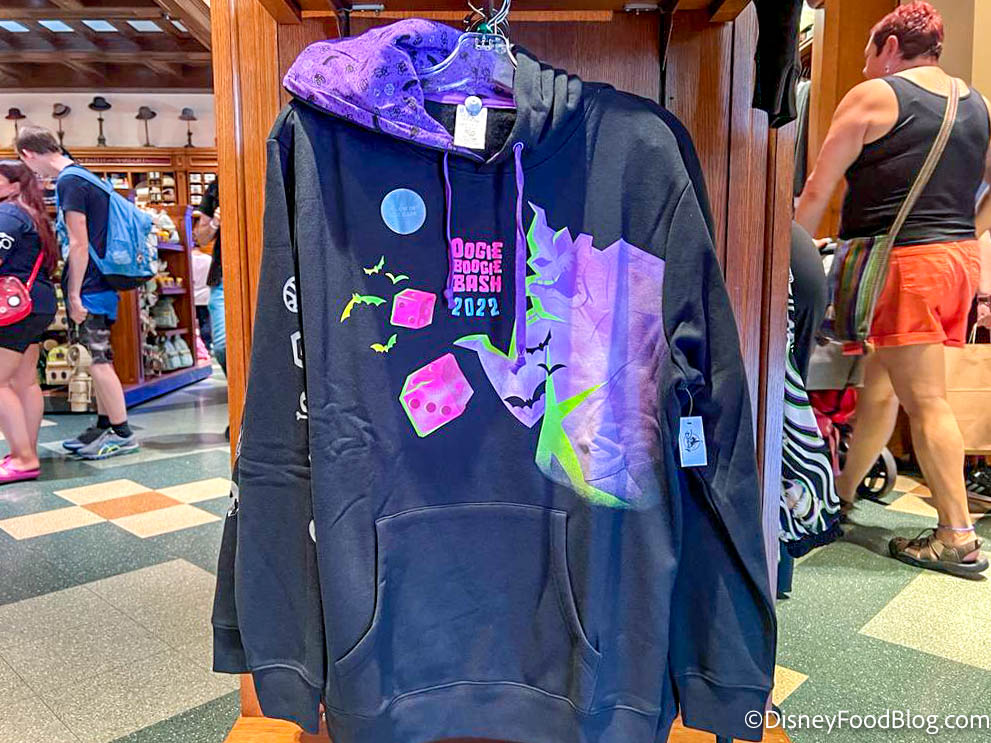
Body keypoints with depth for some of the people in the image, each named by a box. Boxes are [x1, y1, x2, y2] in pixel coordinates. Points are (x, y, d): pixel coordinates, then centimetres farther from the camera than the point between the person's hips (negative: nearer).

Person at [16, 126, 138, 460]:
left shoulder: (68, 182, -13)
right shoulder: (83, 176, 17)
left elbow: (78, 244, -18)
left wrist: (74, 294, -15)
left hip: (88, 286, -10)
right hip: (101, 283, 10)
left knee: (97, 361, -5)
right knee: (99, 360, 14)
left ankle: (123, 434, 0)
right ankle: (104, 427, 23)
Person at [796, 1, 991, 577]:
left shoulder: (874, 96, -3)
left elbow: (817, 191, -7)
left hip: (906, 260, -8)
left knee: (925, 401, -5)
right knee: (880, 382, 16)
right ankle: (846, 487, 29)